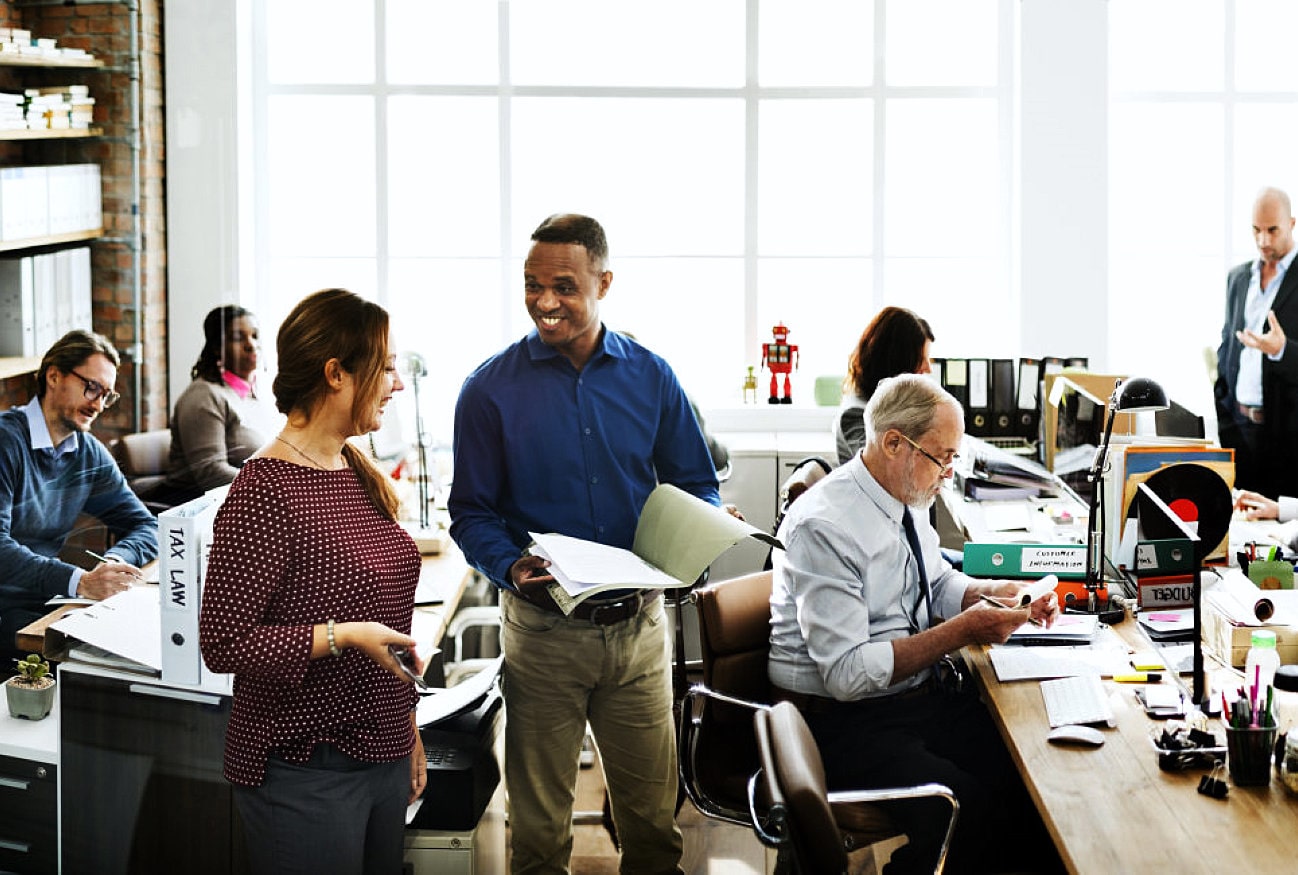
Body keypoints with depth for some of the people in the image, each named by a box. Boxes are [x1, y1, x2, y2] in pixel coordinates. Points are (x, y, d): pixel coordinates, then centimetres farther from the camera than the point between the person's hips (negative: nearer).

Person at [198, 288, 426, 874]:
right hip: (305, 773, -8)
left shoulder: (358, 473, 10)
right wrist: (341, 637, -25)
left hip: (381, 756, 8)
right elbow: (223, 644, -19)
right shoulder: (265, 491, -16)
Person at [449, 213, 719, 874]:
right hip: (543, 628, -2)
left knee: (652, 814, 10)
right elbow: (471, 513, -1)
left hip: (638, 623, 2)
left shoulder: (650, 376, 3)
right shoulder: (491, 389, -3)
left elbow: (694, 485, 10)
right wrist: (511, 566, -21)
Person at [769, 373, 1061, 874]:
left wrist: (994, 593, 4)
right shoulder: (824, 527, -20)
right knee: (968, 804, -29)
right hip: (843, 720, -8)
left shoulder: (908, 497, 6)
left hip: (921, 696, 8)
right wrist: (960, 632, -22)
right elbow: (846, 673, -23)